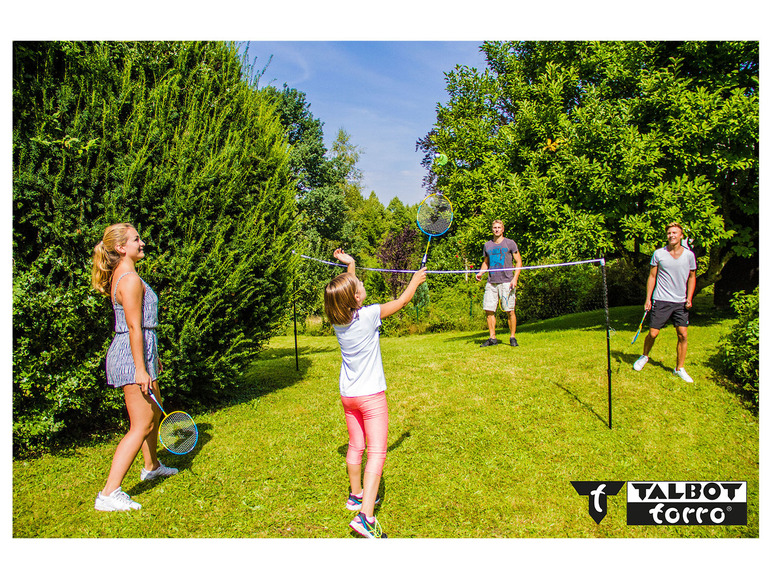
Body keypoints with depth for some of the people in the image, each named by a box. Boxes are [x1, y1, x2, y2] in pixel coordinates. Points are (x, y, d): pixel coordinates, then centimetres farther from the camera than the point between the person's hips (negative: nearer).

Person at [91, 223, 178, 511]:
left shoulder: (121, 276, 14)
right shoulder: (130, 279, -17)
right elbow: (135, 328, -22)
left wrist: (151, 357, 27)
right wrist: (140, 369, -23)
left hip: (139, 353, 11)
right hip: (134, 357, -11)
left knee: (154, 411, 25)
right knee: (141, 427, -7)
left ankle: (152, 466, 44)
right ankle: (109, 494, -4)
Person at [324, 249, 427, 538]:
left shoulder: (338, 319, -3)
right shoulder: (368, 315, -19)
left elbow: (348, 294, 20)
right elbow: (402, 301, -4)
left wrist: (350, 266, 26)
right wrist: (416, 280, 13)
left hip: (347, 395, 7)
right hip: (371, 395, -6)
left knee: (356, 447, 21)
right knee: (376, 452, -6)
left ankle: (356, 495, 38)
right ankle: (366, 515, -15)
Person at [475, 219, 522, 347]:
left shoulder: (510, 243, 4)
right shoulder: (487, 245, 15)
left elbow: (519, 262, 3)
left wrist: (515, 278, -9)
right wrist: (480, 273, 6)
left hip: (506, 282, -4)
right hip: (491, 282, 4)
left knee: (510, 311, -5)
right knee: (489, 310, -1)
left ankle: (512, 337, 7)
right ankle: (492, 338, 9)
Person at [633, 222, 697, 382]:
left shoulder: (689, 255, 4)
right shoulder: (658, 254, -1)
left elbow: (692, 277, 14)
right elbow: (652, 276, 5)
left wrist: (689, 298, 3)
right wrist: (648, 299, -1)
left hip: (681, 303, 2)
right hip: (661, 301, -2)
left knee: (683, 335, -1)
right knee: (653, 333, -2)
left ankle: (679, 368, 13)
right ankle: (644, 356, 27)